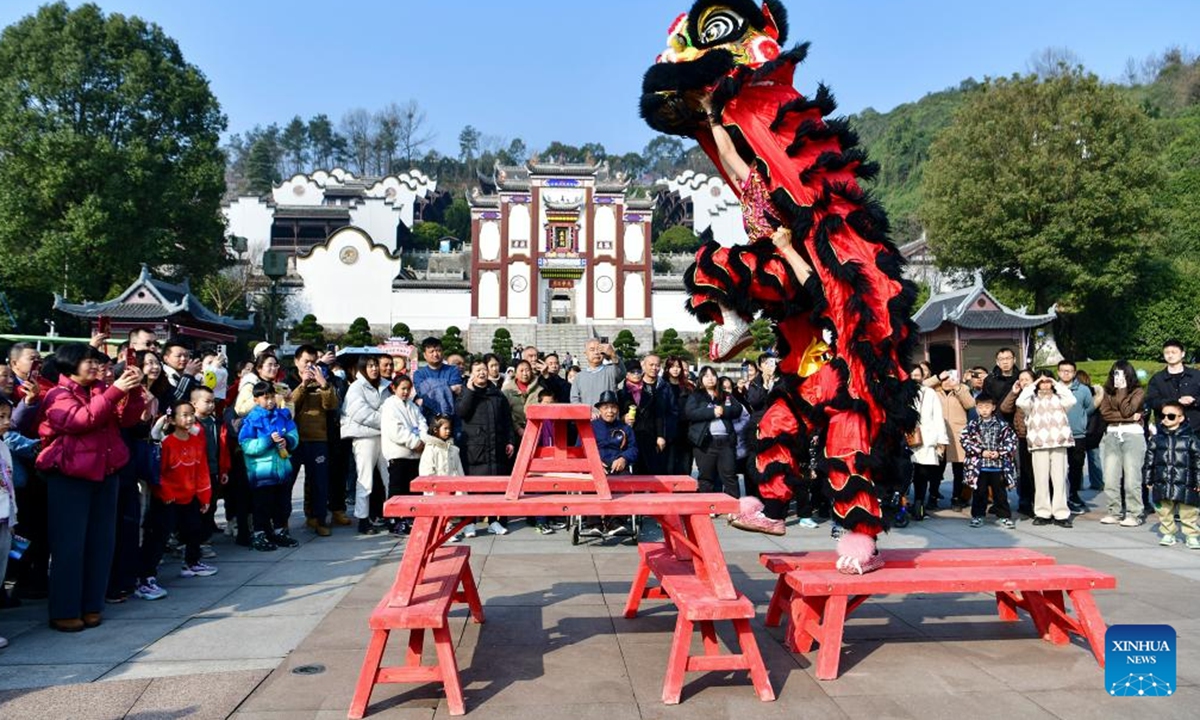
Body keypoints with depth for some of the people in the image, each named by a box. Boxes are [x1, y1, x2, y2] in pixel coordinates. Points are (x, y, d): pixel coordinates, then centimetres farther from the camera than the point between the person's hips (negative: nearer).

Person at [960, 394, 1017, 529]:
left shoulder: (1002, 425, 2)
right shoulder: (972, 425, 1)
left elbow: (1011, 441, 0)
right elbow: (964, 440, -6)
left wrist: (999, 452, -12)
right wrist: (981, 452, -13)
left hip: (998, 466, 0)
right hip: (978, 466, 0)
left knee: (1000, 492, 7)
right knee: (979, 492, 7)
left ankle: (1005, 516, 18)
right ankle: (977, 515, 18)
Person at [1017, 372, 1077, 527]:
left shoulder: (1059, 398, 11)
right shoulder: (1033, 399, 9)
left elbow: (1072, 400, -9)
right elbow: (1020, 402, -10)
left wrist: (1057, 384, -2)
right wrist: (1032, 386, -4)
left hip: (1059, 442, 0)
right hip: (1039, 444, 0)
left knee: (1059, 478, 1)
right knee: (1041, 479, 1)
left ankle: (1060, 514, 5)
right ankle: (1043, 513, 7)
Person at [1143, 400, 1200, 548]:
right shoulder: (1156, 439, 4)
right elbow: (1149, 460, 8)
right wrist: (1148, 480, 7)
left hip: (1185, 485, -2)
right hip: (1162, 484, 2)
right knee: (1164, 511, 9)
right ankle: (1168, 534, 20)